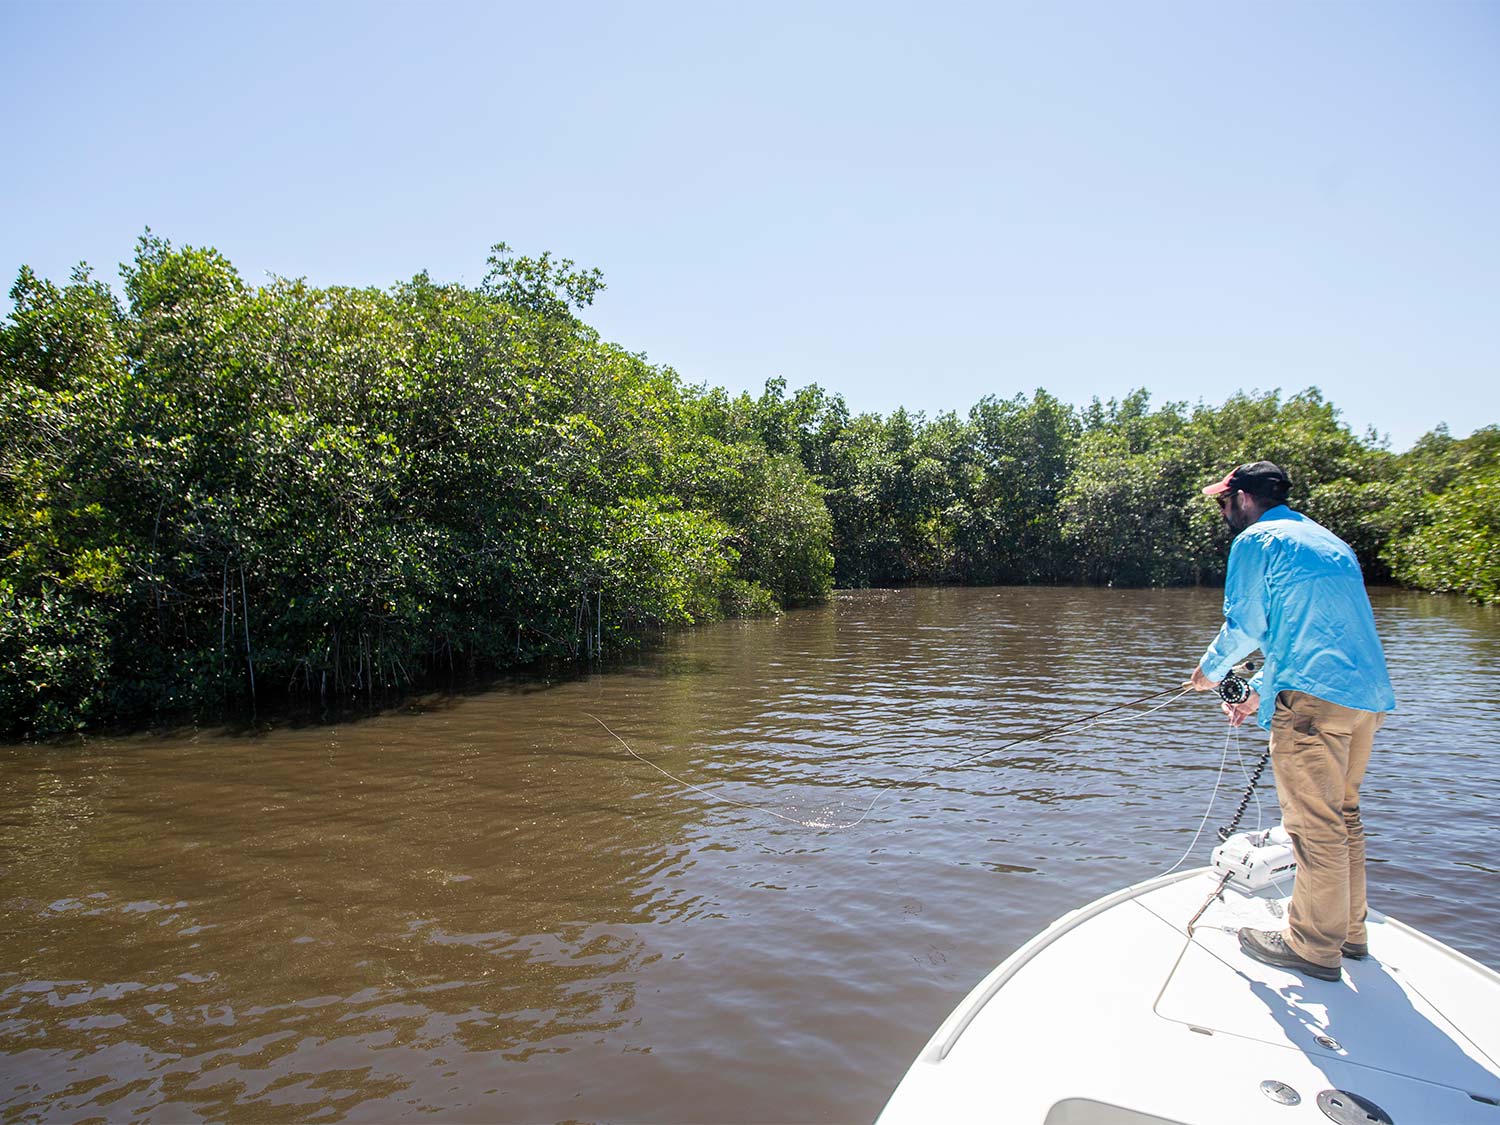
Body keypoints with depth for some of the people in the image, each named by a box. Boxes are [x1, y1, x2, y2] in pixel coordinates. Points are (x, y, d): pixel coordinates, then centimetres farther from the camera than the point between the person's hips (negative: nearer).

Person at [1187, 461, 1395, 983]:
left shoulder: (1255, 540, -2)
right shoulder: (1329, 541, 24)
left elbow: (1244, 625, -6)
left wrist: (1210, 671, 12)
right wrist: (1258, 694, 30)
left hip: (1314, 697, -9)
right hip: (1369, 694, 9)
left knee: (1314, 824, -1)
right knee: (1343, 816, 18)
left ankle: (1314, 947, 8)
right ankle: (1348, 931, 29)